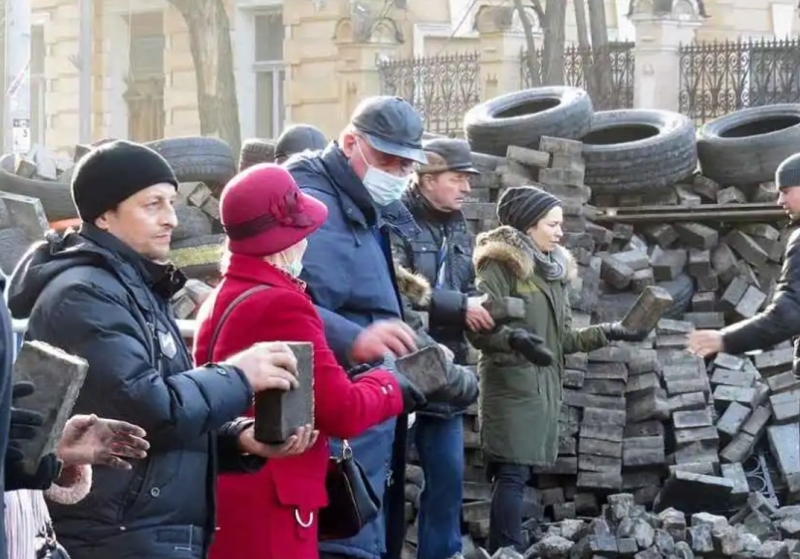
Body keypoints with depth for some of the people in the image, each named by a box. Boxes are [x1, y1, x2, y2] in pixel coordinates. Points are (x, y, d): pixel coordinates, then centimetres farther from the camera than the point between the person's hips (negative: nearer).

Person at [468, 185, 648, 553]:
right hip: (512, 384, -8)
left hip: (545, 386, 8)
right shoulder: (501, 265, -7)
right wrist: (516, 339, -32)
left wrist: (607, 333, 11)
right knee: (513, 474, -14)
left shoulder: (553, 270, 19)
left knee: (517, 474, 4)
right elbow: (479, 328, -16)